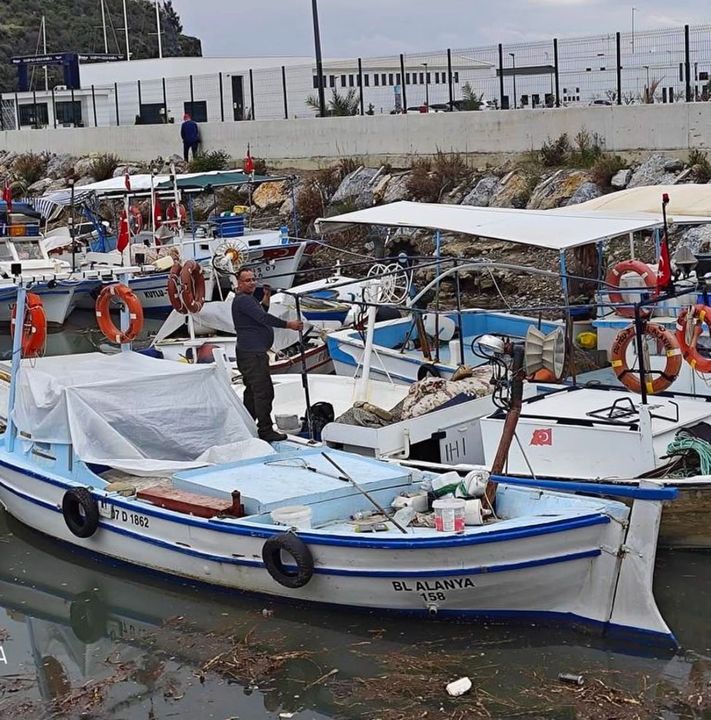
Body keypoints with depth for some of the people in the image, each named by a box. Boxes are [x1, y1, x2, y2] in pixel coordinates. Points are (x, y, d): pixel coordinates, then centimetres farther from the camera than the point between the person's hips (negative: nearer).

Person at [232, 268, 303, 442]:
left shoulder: (249, 299, 21)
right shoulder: (242, 300, -14)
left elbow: (260, 314, 32)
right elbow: (263, 318, -23)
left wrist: (266, 298, 18)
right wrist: (288, 324, -21)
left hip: (254, 352, 12)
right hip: (252, 353, -12)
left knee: (252, 391, 16)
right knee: (264, 392, -12)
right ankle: (265, 431, -12)